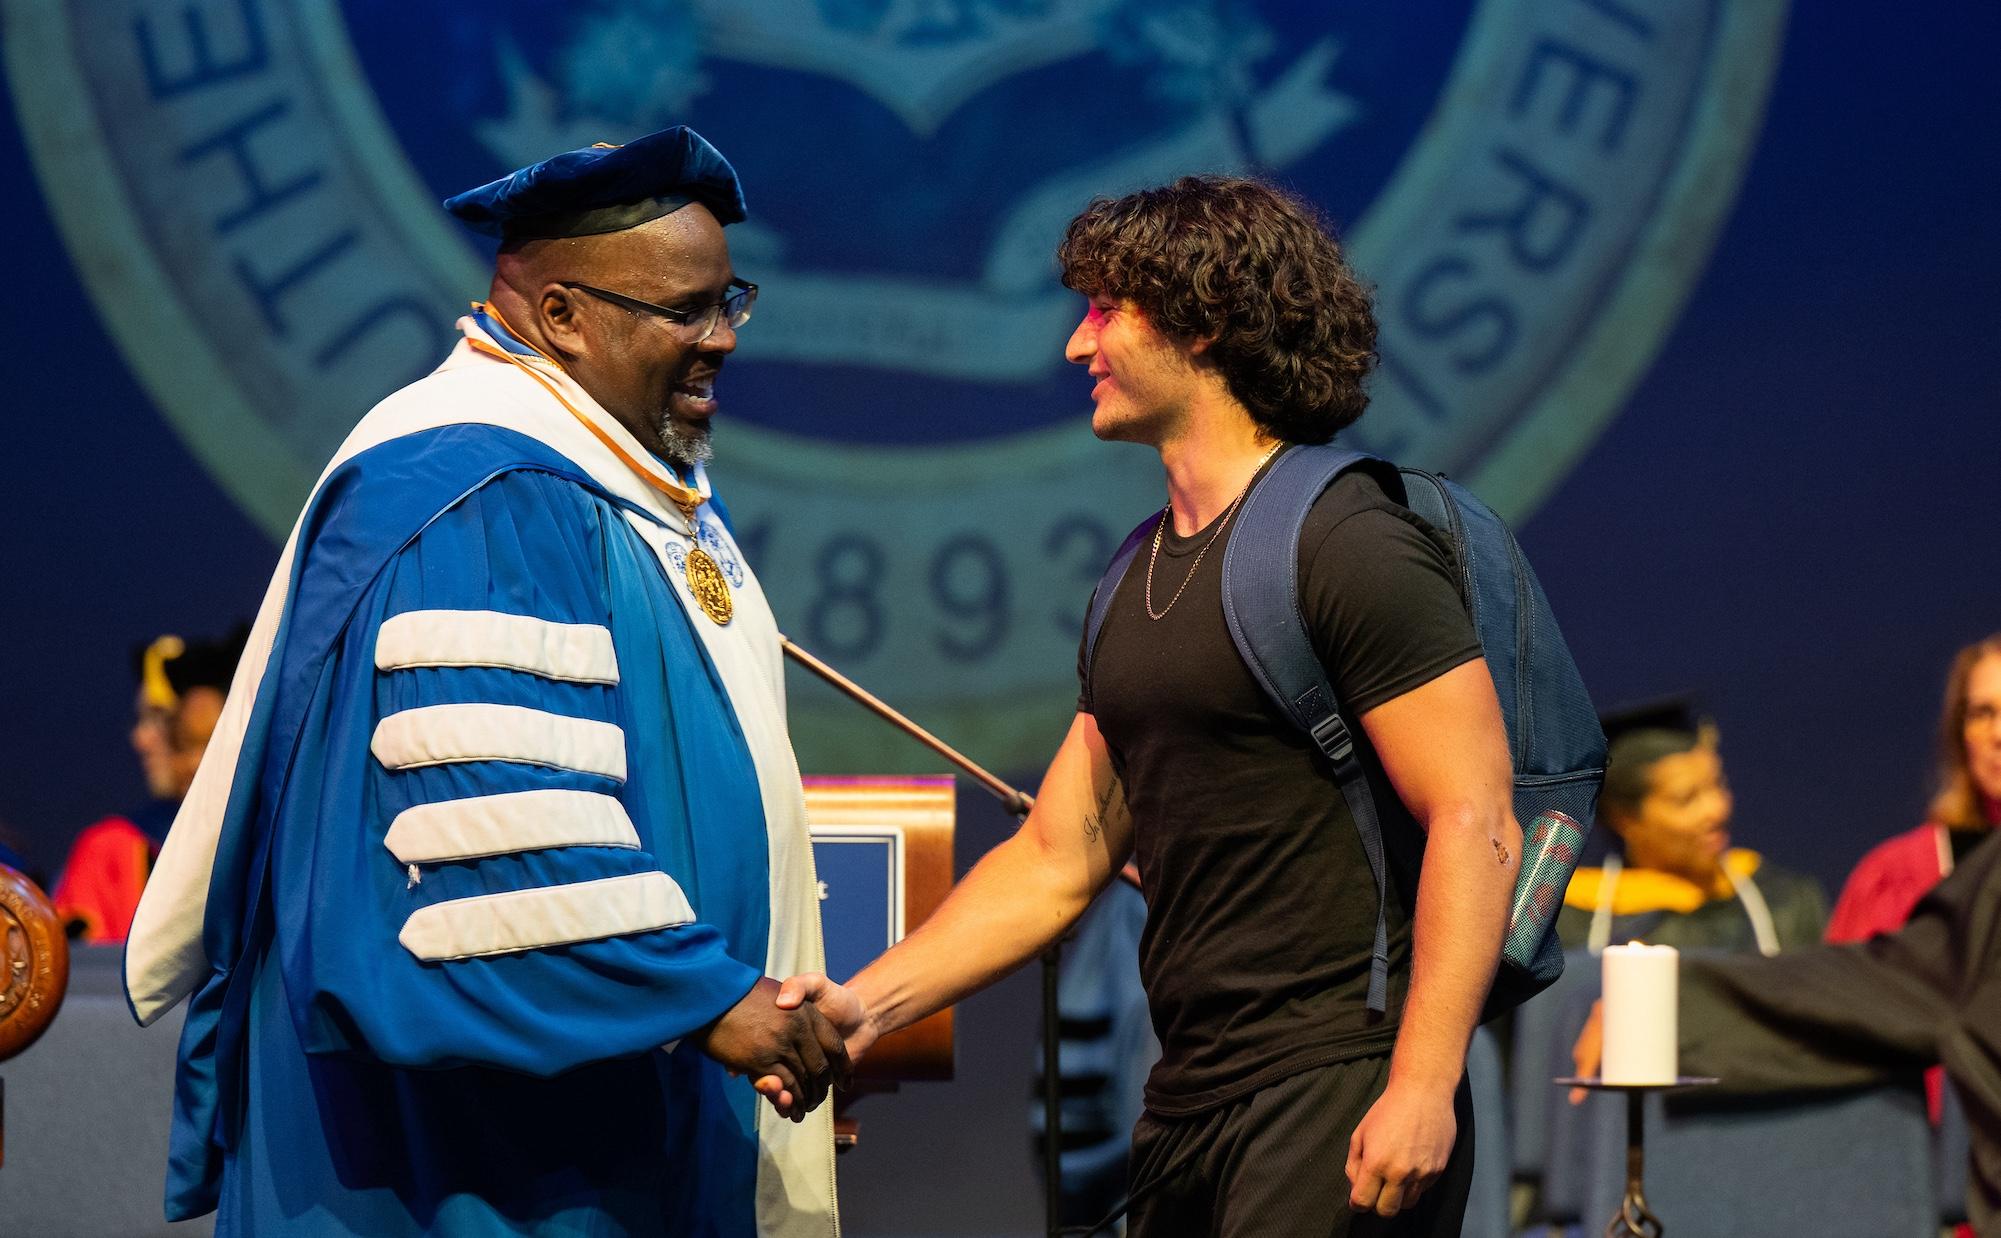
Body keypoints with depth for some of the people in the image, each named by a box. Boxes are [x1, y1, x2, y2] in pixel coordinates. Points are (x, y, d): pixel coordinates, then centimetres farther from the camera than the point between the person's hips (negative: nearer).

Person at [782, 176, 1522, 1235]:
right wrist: (867, 1005, 7)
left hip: (1335, 1100, -8)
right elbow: (1056, 861, 18)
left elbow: (1475, 820, -15)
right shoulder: (1139, 582, 17)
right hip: (1188, 1099, 8)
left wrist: (1424, 1084, -22)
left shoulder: (1344, 542, -9)